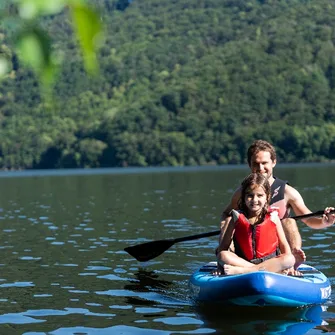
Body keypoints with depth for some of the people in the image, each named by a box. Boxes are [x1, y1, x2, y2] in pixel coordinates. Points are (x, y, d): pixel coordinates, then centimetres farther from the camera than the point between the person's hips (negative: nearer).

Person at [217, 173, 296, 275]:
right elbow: (223, 247, 1)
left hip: (270, 263, 1)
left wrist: (287, 266, -8)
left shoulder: (272, 217, 6)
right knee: (222, 256, -26)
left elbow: (284, 245, 7)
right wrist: (221, 266, -13)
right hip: (242, 262, -1)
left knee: (290, 259, -29)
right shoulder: (236, 218, 4)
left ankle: (240, 270, -36)